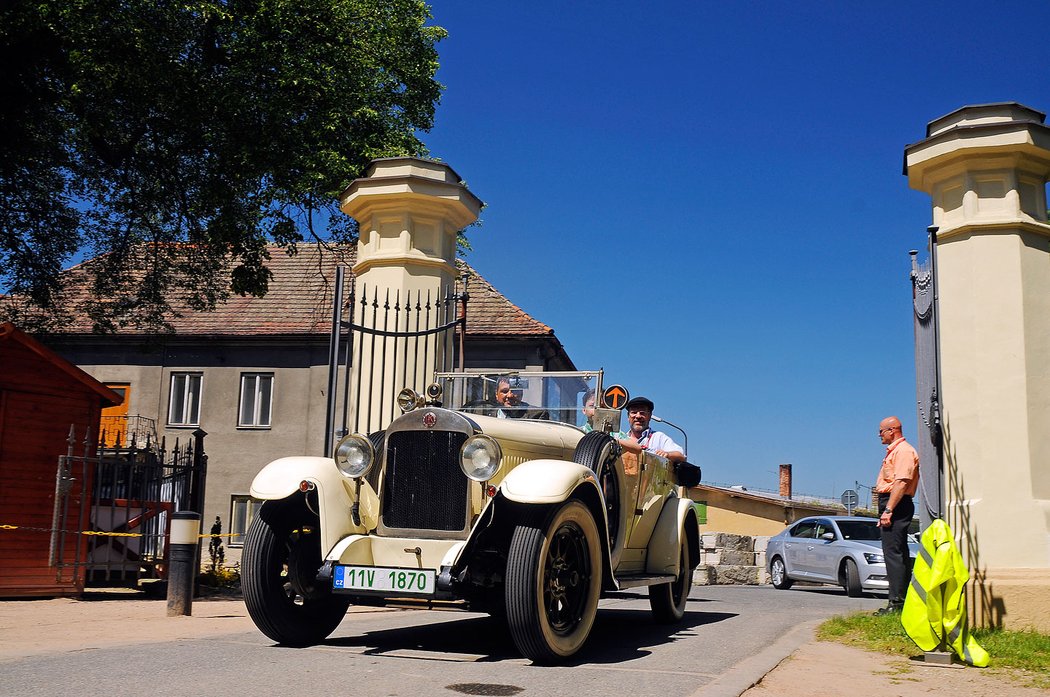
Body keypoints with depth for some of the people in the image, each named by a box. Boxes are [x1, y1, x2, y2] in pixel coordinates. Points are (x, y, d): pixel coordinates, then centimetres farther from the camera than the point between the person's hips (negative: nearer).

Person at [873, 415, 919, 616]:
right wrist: (885, 510, 21)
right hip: (891, 505, 11)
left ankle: (897, 603, -14)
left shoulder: (904, 451, -11)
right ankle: (903, 600, 17)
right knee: (900, 554, 12)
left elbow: (901, 482, -21)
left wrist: (888, 510, -25)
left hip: (897, 505, -11)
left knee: (893, 552, -13)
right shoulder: (893, 451, 23)